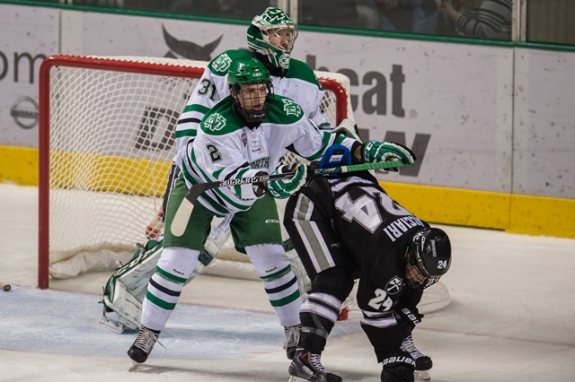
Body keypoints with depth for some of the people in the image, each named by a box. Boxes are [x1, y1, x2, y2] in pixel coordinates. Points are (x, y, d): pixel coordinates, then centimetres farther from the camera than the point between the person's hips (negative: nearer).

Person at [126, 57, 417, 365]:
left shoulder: (284, 113, -24)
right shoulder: (216, 125, -38)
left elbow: (318, 143, -8)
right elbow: (232, 179, -42)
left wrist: (363, 150, -18)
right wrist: (269, 183, -59)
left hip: (254, 190, 4)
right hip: (197, 185, -4)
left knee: (272, 257, -5)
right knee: (177, 260, -11)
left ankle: (295, 329, 10)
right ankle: (148, 332, 2)